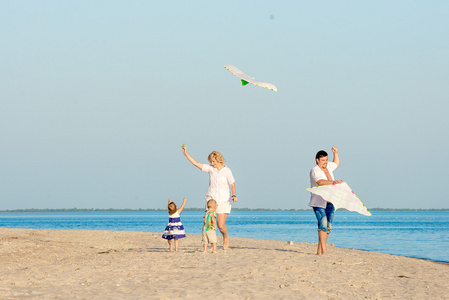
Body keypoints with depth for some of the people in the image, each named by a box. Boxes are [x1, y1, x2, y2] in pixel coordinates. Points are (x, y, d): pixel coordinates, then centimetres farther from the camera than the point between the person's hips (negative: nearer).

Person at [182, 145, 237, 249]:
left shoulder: (227, 171, -5)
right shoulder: (210, 168, 5)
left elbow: (232, 185, -8)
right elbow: (196, 163, 5)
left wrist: (234, 196, -25)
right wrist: (185, 153, 1)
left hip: (223, 200, -3)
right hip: (211, 198, 3)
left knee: (221, 225, -5)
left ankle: (226, 238, 26)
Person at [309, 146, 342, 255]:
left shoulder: (328, 166, 11)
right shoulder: (315, 171, -13)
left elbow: (336, 164, 34)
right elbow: (320, 182, -33)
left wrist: (335, 153, 20)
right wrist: (333, 182, -45)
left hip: (329, 203, 8)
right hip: (318, 202, -8)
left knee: (328, 226, 3)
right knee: (323, 224, -20)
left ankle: (319, 251, 7)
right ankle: (323, 249, -24)